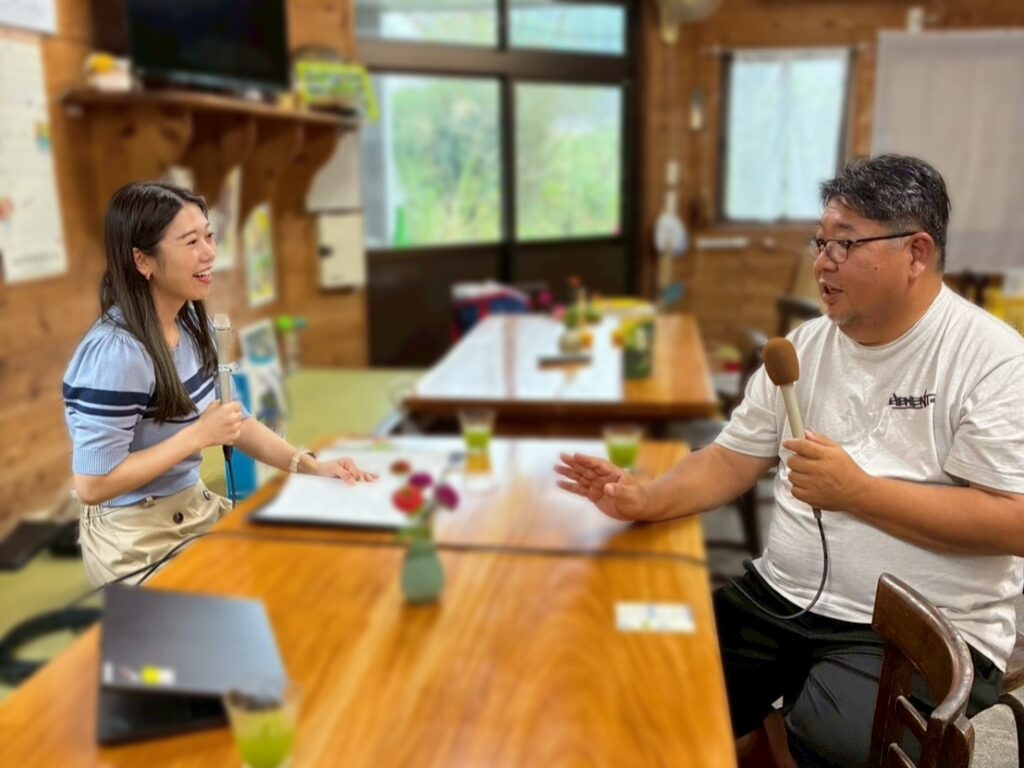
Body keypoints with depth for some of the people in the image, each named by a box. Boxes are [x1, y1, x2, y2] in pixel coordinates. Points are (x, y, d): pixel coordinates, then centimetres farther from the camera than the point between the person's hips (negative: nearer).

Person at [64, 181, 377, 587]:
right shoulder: (114, 352, -26)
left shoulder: (192, 325, -1)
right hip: (136, 538, -7)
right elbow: (92, 485, -25)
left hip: (196, 506, 8)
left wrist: (310, 465, -6)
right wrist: (198, 435, -22)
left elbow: (234, 420, 7)